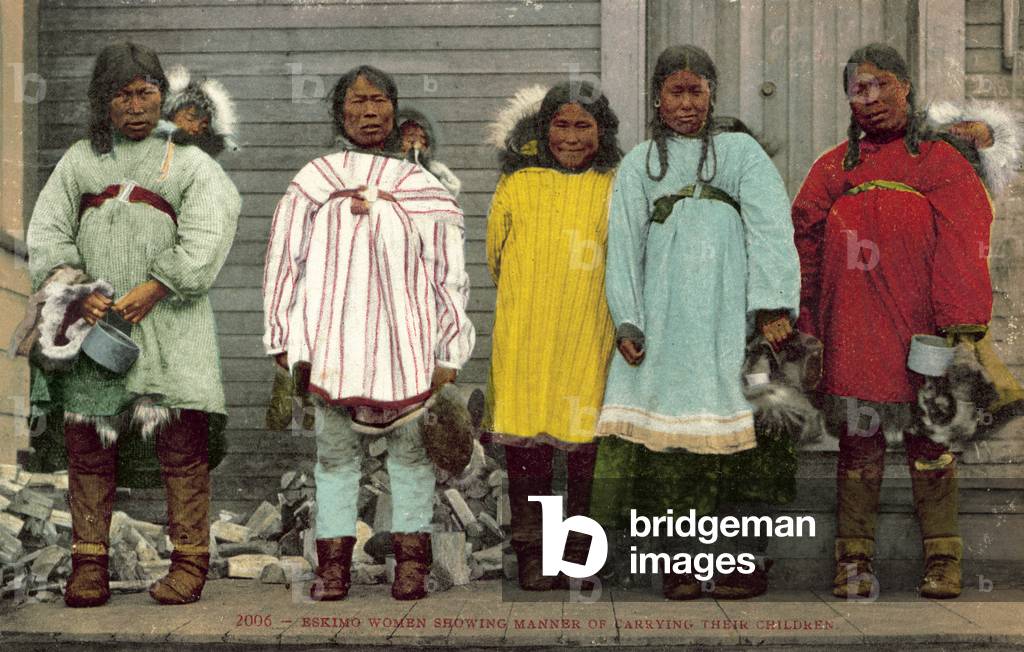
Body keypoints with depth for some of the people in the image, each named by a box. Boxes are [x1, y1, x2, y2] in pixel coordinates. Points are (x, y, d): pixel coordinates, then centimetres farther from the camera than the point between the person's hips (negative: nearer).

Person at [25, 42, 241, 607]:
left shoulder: (188, 162, 7)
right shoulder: (79, 161, 16)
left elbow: (201, 245, -5)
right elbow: (46, 233, 8)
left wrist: (144, 296, -14)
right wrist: (78, 291, -9)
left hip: (168, 325, -2)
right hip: (92, 327, 3)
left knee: (182, 447, -5)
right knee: (88, 445, 2)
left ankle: (189, 563, 2)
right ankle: (88, 566, 10)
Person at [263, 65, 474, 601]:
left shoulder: (422, 186, 9)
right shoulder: (312, 182, 10)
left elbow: (448, 273, 7)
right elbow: (284, 262, 10)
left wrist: (448, 353, 2)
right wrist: (288, 343, 5)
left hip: (406, 344, 0)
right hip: (332, 342, 0)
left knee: (410, 450, 1)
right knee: (334, 452, 3)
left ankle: (411, 565, 8)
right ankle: (333, 566, 9)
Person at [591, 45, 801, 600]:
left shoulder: (741, 151, 11)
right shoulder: (640, 165, 17)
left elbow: (771, 228, -2)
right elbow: (623, 246, 11)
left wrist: (775, 305, -16)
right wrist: (626, 322, -1)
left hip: (731, 315, -1)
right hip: (665, 319, 1)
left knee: (738, 428, -7)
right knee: (668, 432, -5)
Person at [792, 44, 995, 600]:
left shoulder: (941, 162, 6)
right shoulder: (833, 169, 13)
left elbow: (961, 248, -2)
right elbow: (805, 251, 10)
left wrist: (963, 327, -13)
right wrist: (806, 334, 4)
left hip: (919, 327, -2)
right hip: (853, 332, 2)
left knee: (927, 440, 2)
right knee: (858, 441, 3)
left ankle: (942, 558, 9)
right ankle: (854, 559, 9)